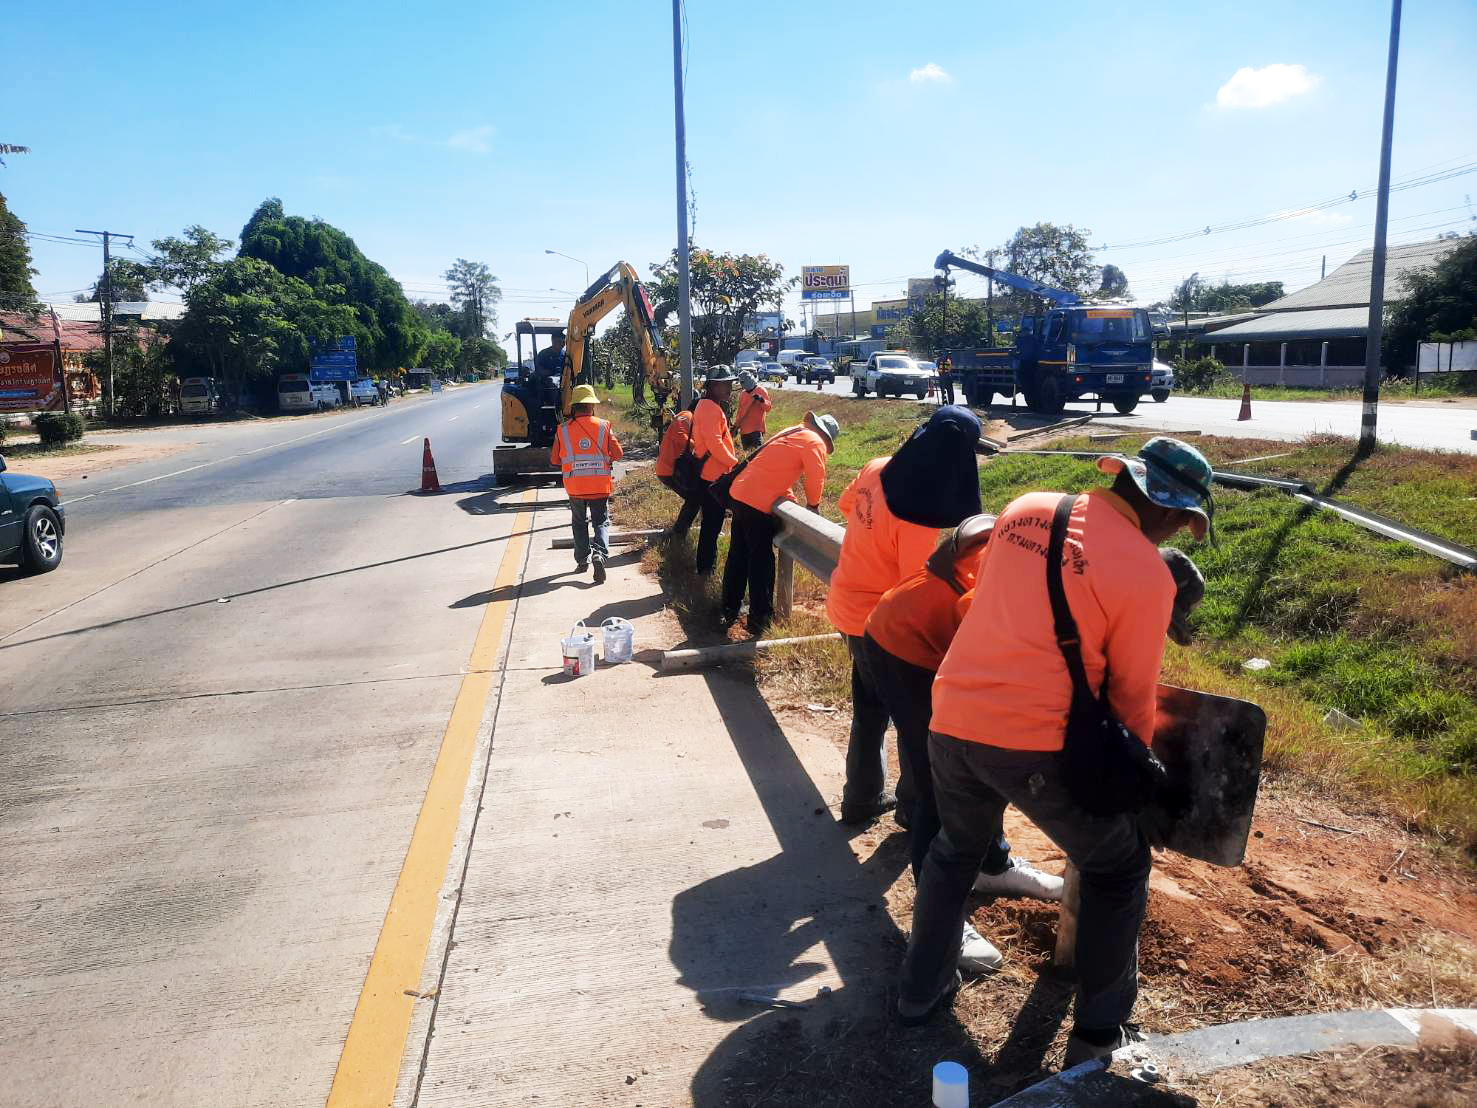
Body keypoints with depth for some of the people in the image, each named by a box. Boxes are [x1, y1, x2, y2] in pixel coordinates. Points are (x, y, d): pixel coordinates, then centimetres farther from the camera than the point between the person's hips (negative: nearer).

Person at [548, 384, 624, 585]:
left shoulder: (563, 429, -4)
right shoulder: (604, 426, -5)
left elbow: (554, 459, 3)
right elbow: (618, 454, -3)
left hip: (575, 486, 1)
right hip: (600, 486, -1)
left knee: (580, 523, 20)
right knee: (601, 522, 9)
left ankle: (583, 559, 19)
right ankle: (600, 553, -15)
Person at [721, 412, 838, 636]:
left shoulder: (793, 432, 21)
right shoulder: (815, 443, -6)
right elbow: (815, 478, -8)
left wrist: (791, 499, 19)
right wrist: (813, 505, 10)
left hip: (740, 493, 9)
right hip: (758, 502, -9)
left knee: (738, 555, 16)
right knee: (761, 561, 0)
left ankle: (729, 610, 26)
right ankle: (760, 619, 6)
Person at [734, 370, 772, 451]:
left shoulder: (761, 390, -2)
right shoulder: (742, 394, 15)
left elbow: (768, 407, -11)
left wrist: (761, 400, -30)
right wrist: (736, 425, 21)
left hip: (757, 429, -6)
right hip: (744, 429, 6)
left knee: (758, 449, -20)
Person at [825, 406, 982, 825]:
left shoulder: (876, 469, -5)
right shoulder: (918, 516, -28)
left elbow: (846, 504, 15)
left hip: (848, 605, 8)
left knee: (870, 708, 23)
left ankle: (863, 798, 35)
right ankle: (917, 803, 27)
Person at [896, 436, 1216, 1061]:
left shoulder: (1025, 509, 6)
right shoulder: (1147, 574, -8)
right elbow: (1132, 693, 0)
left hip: (953, 721, 6)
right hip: (1035, 744, -5)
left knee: (955, 849, 31)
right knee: (1118, 868, 19)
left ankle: (921, 989, 42)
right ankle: (1098, 1037, 26)